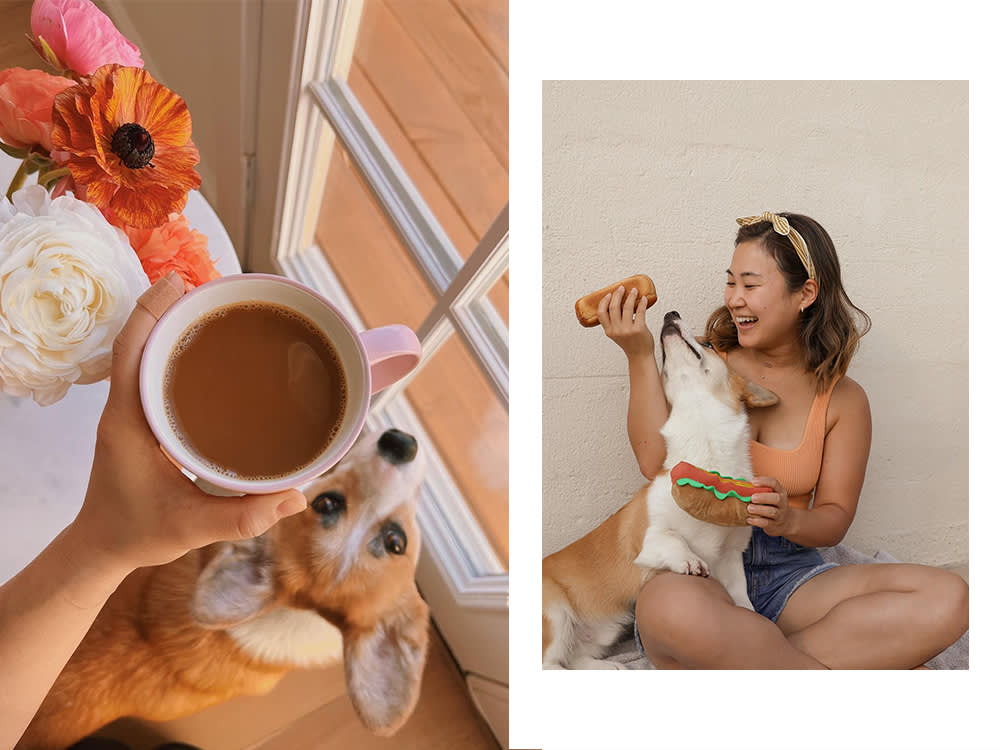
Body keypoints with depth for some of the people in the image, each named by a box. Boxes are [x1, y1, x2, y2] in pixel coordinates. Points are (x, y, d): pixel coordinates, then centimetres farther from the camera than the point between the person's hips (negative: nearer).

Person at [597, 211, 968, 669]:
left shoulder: (843, 400, 7)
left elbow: (835, 519, 6)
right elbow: (657, 463, -10)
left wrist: (789, 521, -18)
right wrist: (639, 356, -15)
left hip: (785, 575, 3)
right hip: (693, 570, -2)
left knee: (947, 601, -20)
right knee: (670, 605, -40)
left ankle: (742, 660, -21)